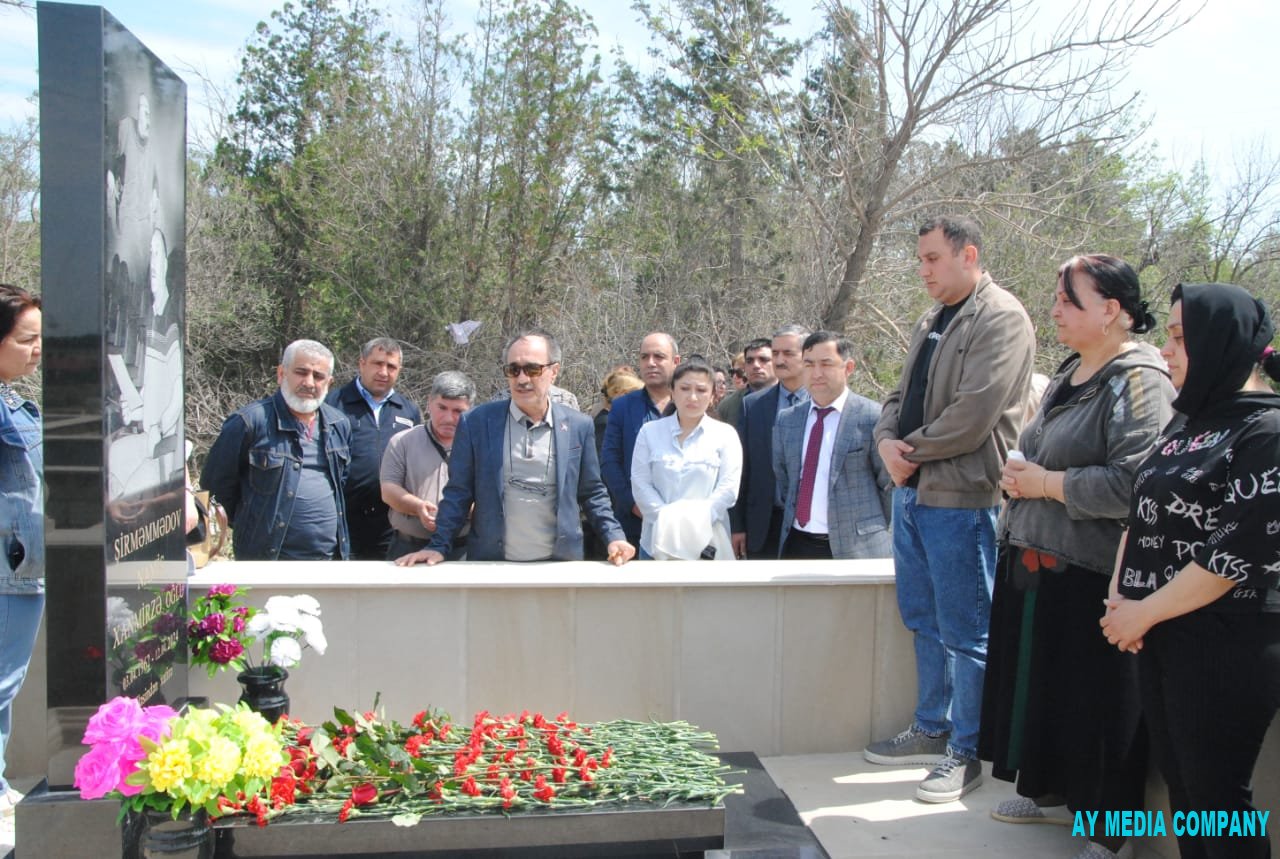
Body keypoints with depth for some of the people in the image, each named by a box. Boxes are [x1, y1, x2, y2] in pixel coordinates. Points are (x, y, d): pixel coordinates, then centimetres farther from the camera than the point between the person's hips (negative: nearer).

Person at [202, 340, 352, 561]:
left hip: (331, 558, 5)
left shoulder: (339, 425, 8)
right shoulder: (250, 422, -10)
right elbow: (216, 482, -3)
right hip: (267, 559, -5)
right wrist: (251, 525, 3)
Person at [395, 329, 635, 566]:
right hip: (491, 565, -1)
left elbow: (591, 493, 8)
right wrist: (438, 547, -5)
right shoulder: (476, 422, -2)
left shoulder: (578, 426, 1)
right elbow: (459, 493, 2)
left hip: (559, 565, 1)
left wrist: (614, 536, -4)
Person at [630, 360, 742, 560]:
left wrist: (694, 522, -15)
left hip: (707, 541, -1)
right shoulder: (650, 432, 6)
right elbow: (641, 484, 0)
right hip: (659, 540, 1)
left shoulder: (725, 434, 3)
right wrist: (667, 521, -13)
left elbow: (728, 488, -4)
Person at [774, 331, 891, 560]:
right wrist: (792, 518, 15)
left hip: (855, 549, -5)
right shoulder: (786, 420, 10)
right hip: (797, 546, 5)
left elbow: (890, 485, -1)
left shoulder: (872, 417, -6)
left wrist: (877, 535, 2)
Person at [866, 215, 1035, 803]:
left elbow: (972, 415, -20)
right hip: (911, 491, 9)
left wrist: (910, 450, -10)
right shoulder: (931, 322, 17)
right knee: (924, 621, 18)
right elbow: (900, 395, 19)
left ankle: (964, 753, 12)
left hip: (960, 496, -9)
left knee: (964, 633, 0)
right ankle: (931, 731, 32)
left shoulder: (1002, 319, -12)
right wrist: (887, 441, -2)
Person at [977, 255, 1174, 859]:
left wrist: (1047, 483, -16)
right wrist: (1016, 476, 5)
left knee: (1092, 700, 2)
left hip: (1088, 575, -8)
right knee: (1038, 684, 17)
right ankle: (1048, 791, 34)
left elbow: (1133, 484, -26)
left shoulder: (1139, 382, -14)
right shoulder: (1069, 375, 13)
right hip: (1033, 560, 9)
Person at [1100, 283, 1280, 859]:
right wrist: (1120, 595, 0)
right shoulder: (1185, 423, 12)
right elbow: (1141, 514, 16)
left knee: (1216, 800, 2)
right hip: (1159, 638, 8)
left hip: (1226, 645, -8)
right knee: (1181, 790, 15)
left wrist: (1144, 611, -14)